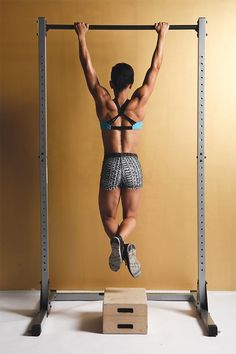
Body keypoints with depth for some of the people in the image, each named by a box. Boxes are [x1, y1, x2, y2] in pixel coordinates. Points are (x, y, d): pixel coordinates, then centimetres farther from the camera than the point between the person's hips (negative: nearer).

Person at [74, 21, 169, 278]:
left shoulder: (103, 103, -2)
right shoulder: (138, 103, -2)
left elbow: (87, 66, 6)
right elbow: (155, 67, 5)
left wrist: (81, 36, 15)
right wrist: (162, 35, 13)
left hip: (110, 165, 0)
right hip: (132, 165, 0)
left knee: (108, 216, 15)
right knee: (131, 216, 15)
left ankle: (117, 242, -18)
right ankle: (125, 246, -18)